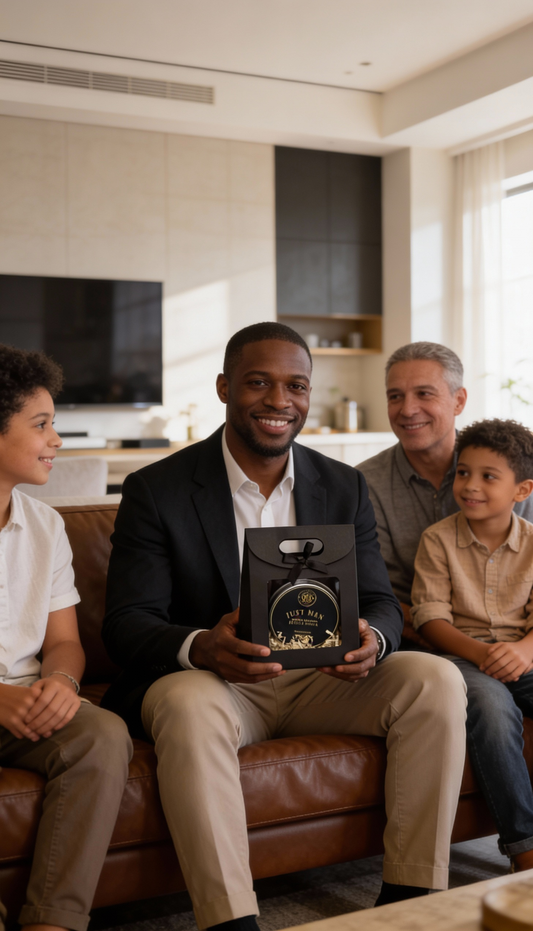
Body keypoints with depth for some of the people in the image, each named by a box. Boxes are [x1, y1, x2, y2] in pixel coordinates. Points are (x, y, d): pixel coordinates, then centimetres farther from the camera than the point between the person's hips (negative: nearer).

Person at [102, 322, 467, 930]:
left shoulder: (345, 488, 7)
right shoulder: (156, 490, -5)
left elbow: (379, 603, 5)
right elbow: (126, 623, -11)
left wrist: (372, 640, -22)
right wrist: (199, 647, -34)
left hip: (322, 678, 4)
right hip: (209, 680, -3)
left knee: (436, 680, -18)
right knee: (188, 705, -37)